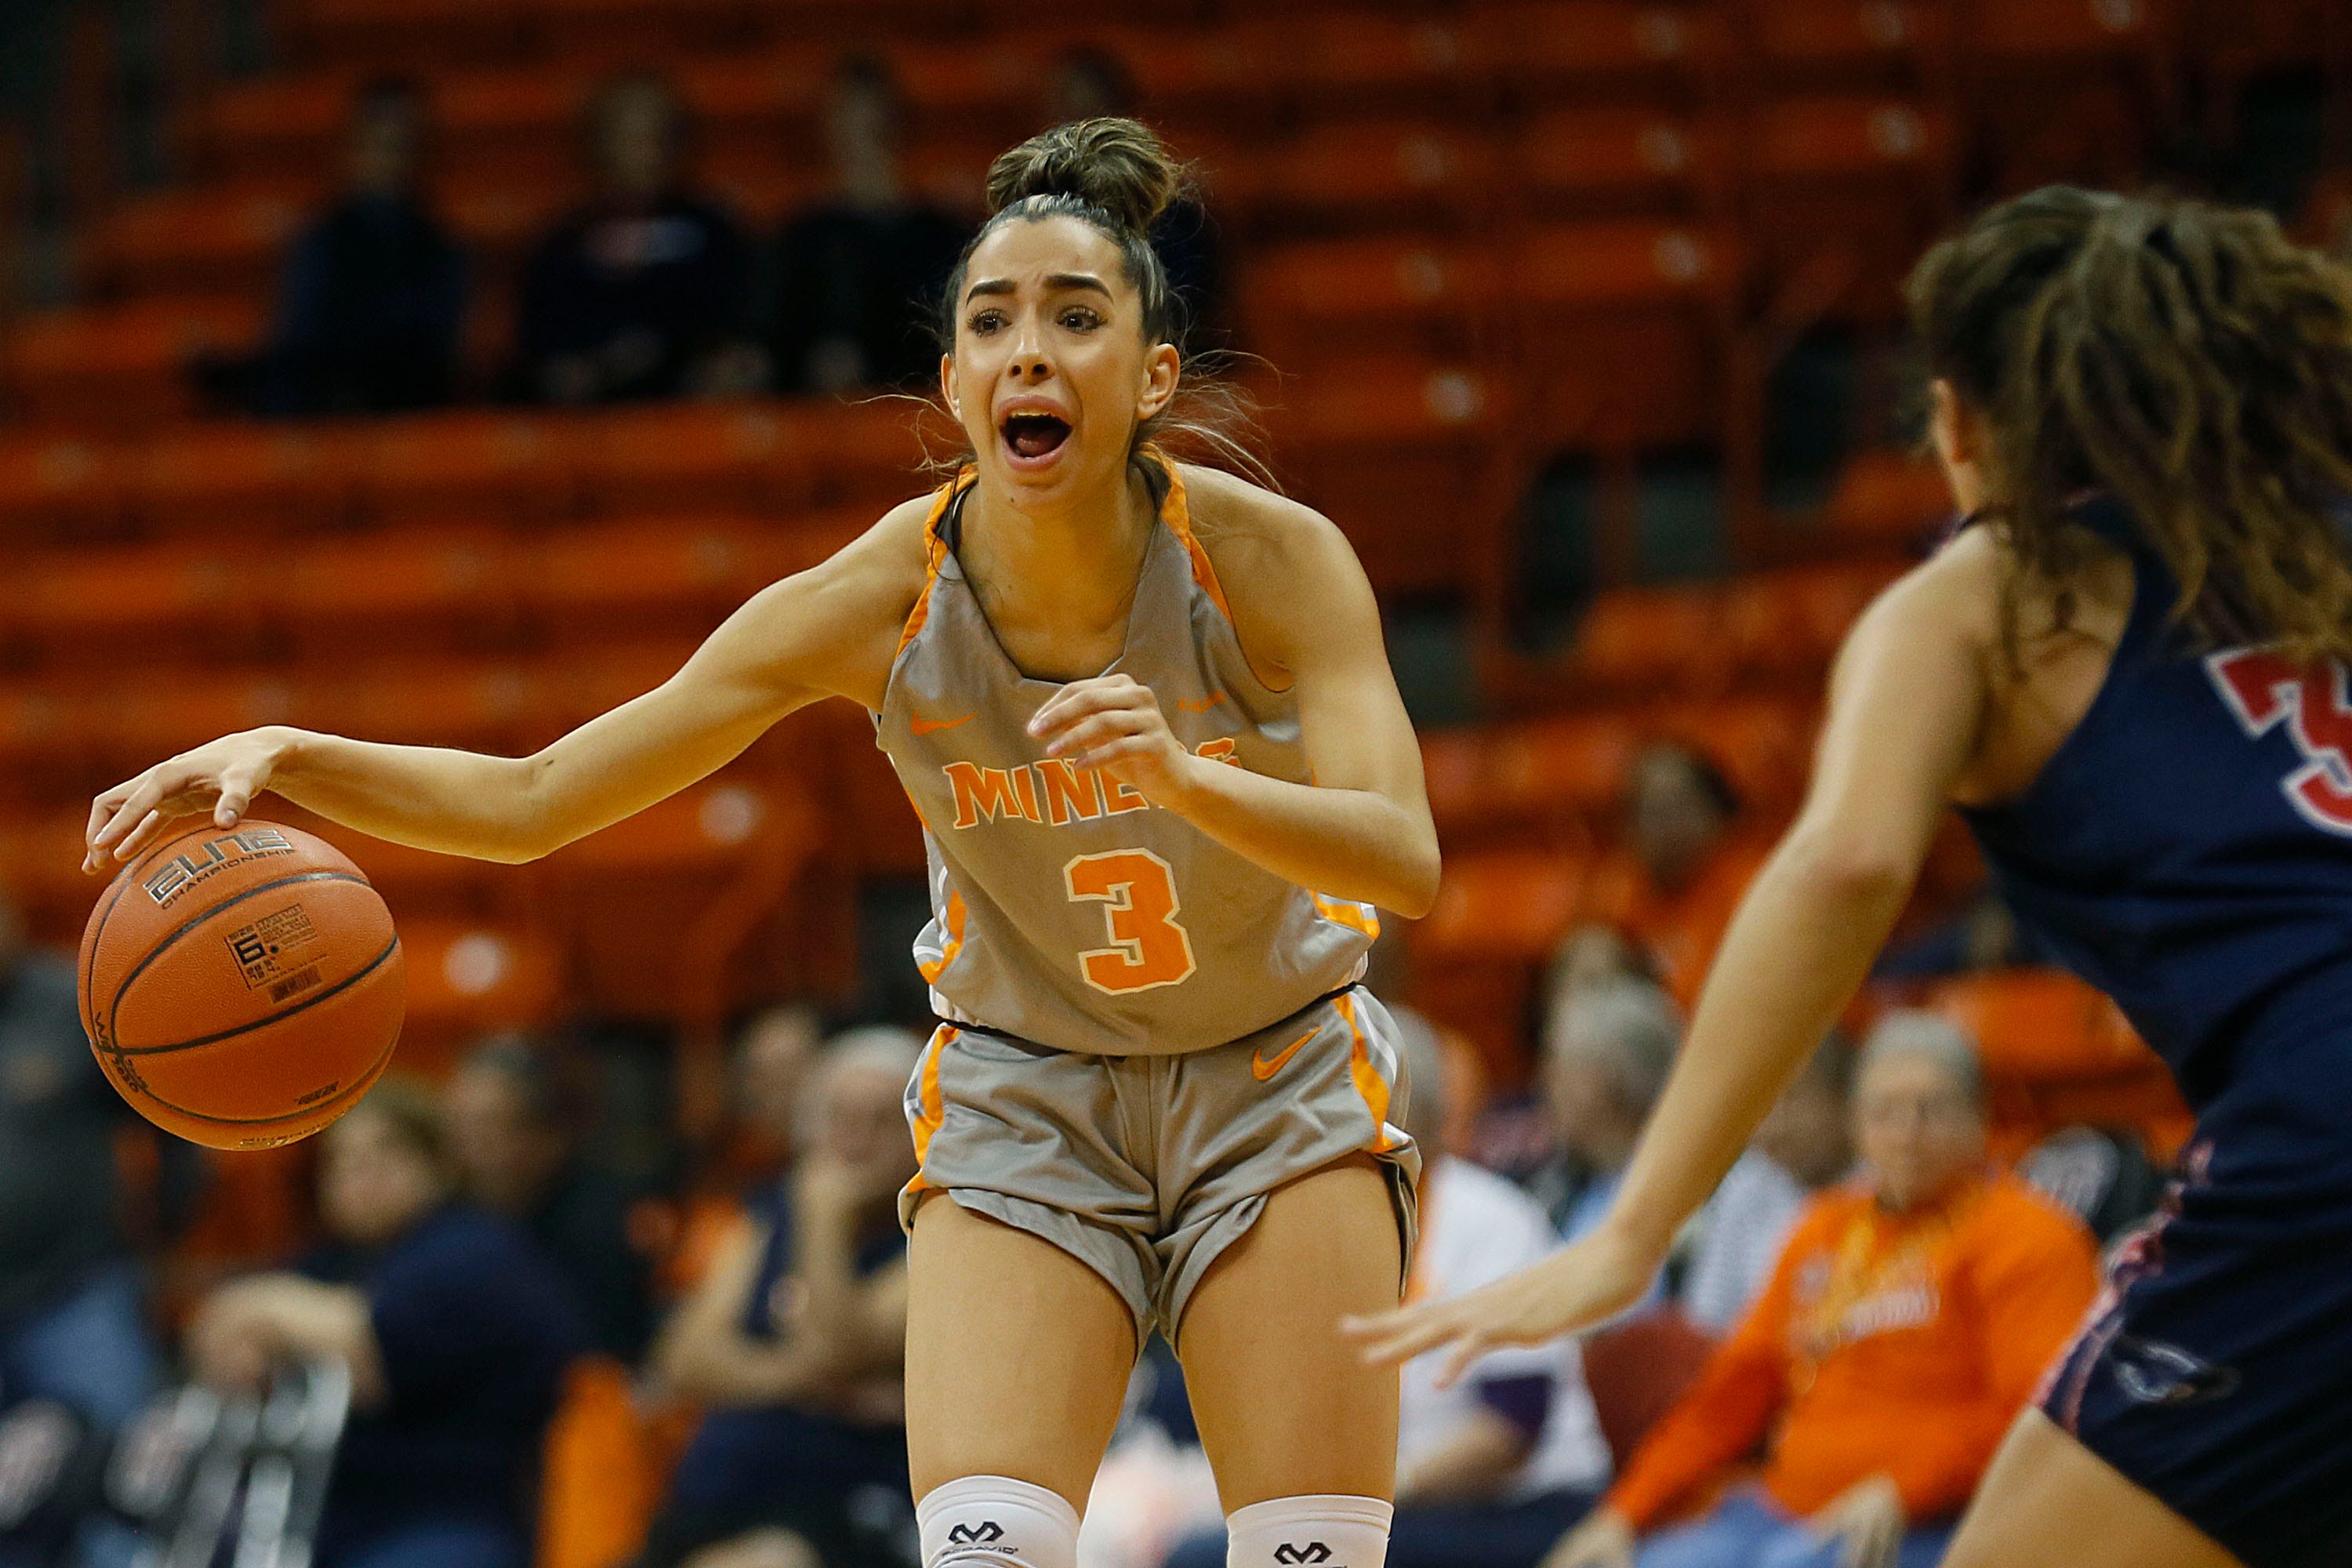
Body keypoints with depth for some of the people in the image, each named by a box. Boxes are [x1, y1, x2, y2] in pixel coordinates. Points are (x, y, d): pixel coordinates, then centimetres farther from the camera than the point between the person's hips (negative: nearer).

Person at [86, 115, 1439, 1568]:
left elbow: (1405, 861, -32)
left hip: (1276, 1089, 0)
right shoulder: (881, 599, -19)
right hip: (1026, 1103, 0)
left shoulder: (1272, 555, -21)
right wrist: (292, 757, -32)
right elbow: (531, 798, -15)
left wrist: (1180, 776, -50)